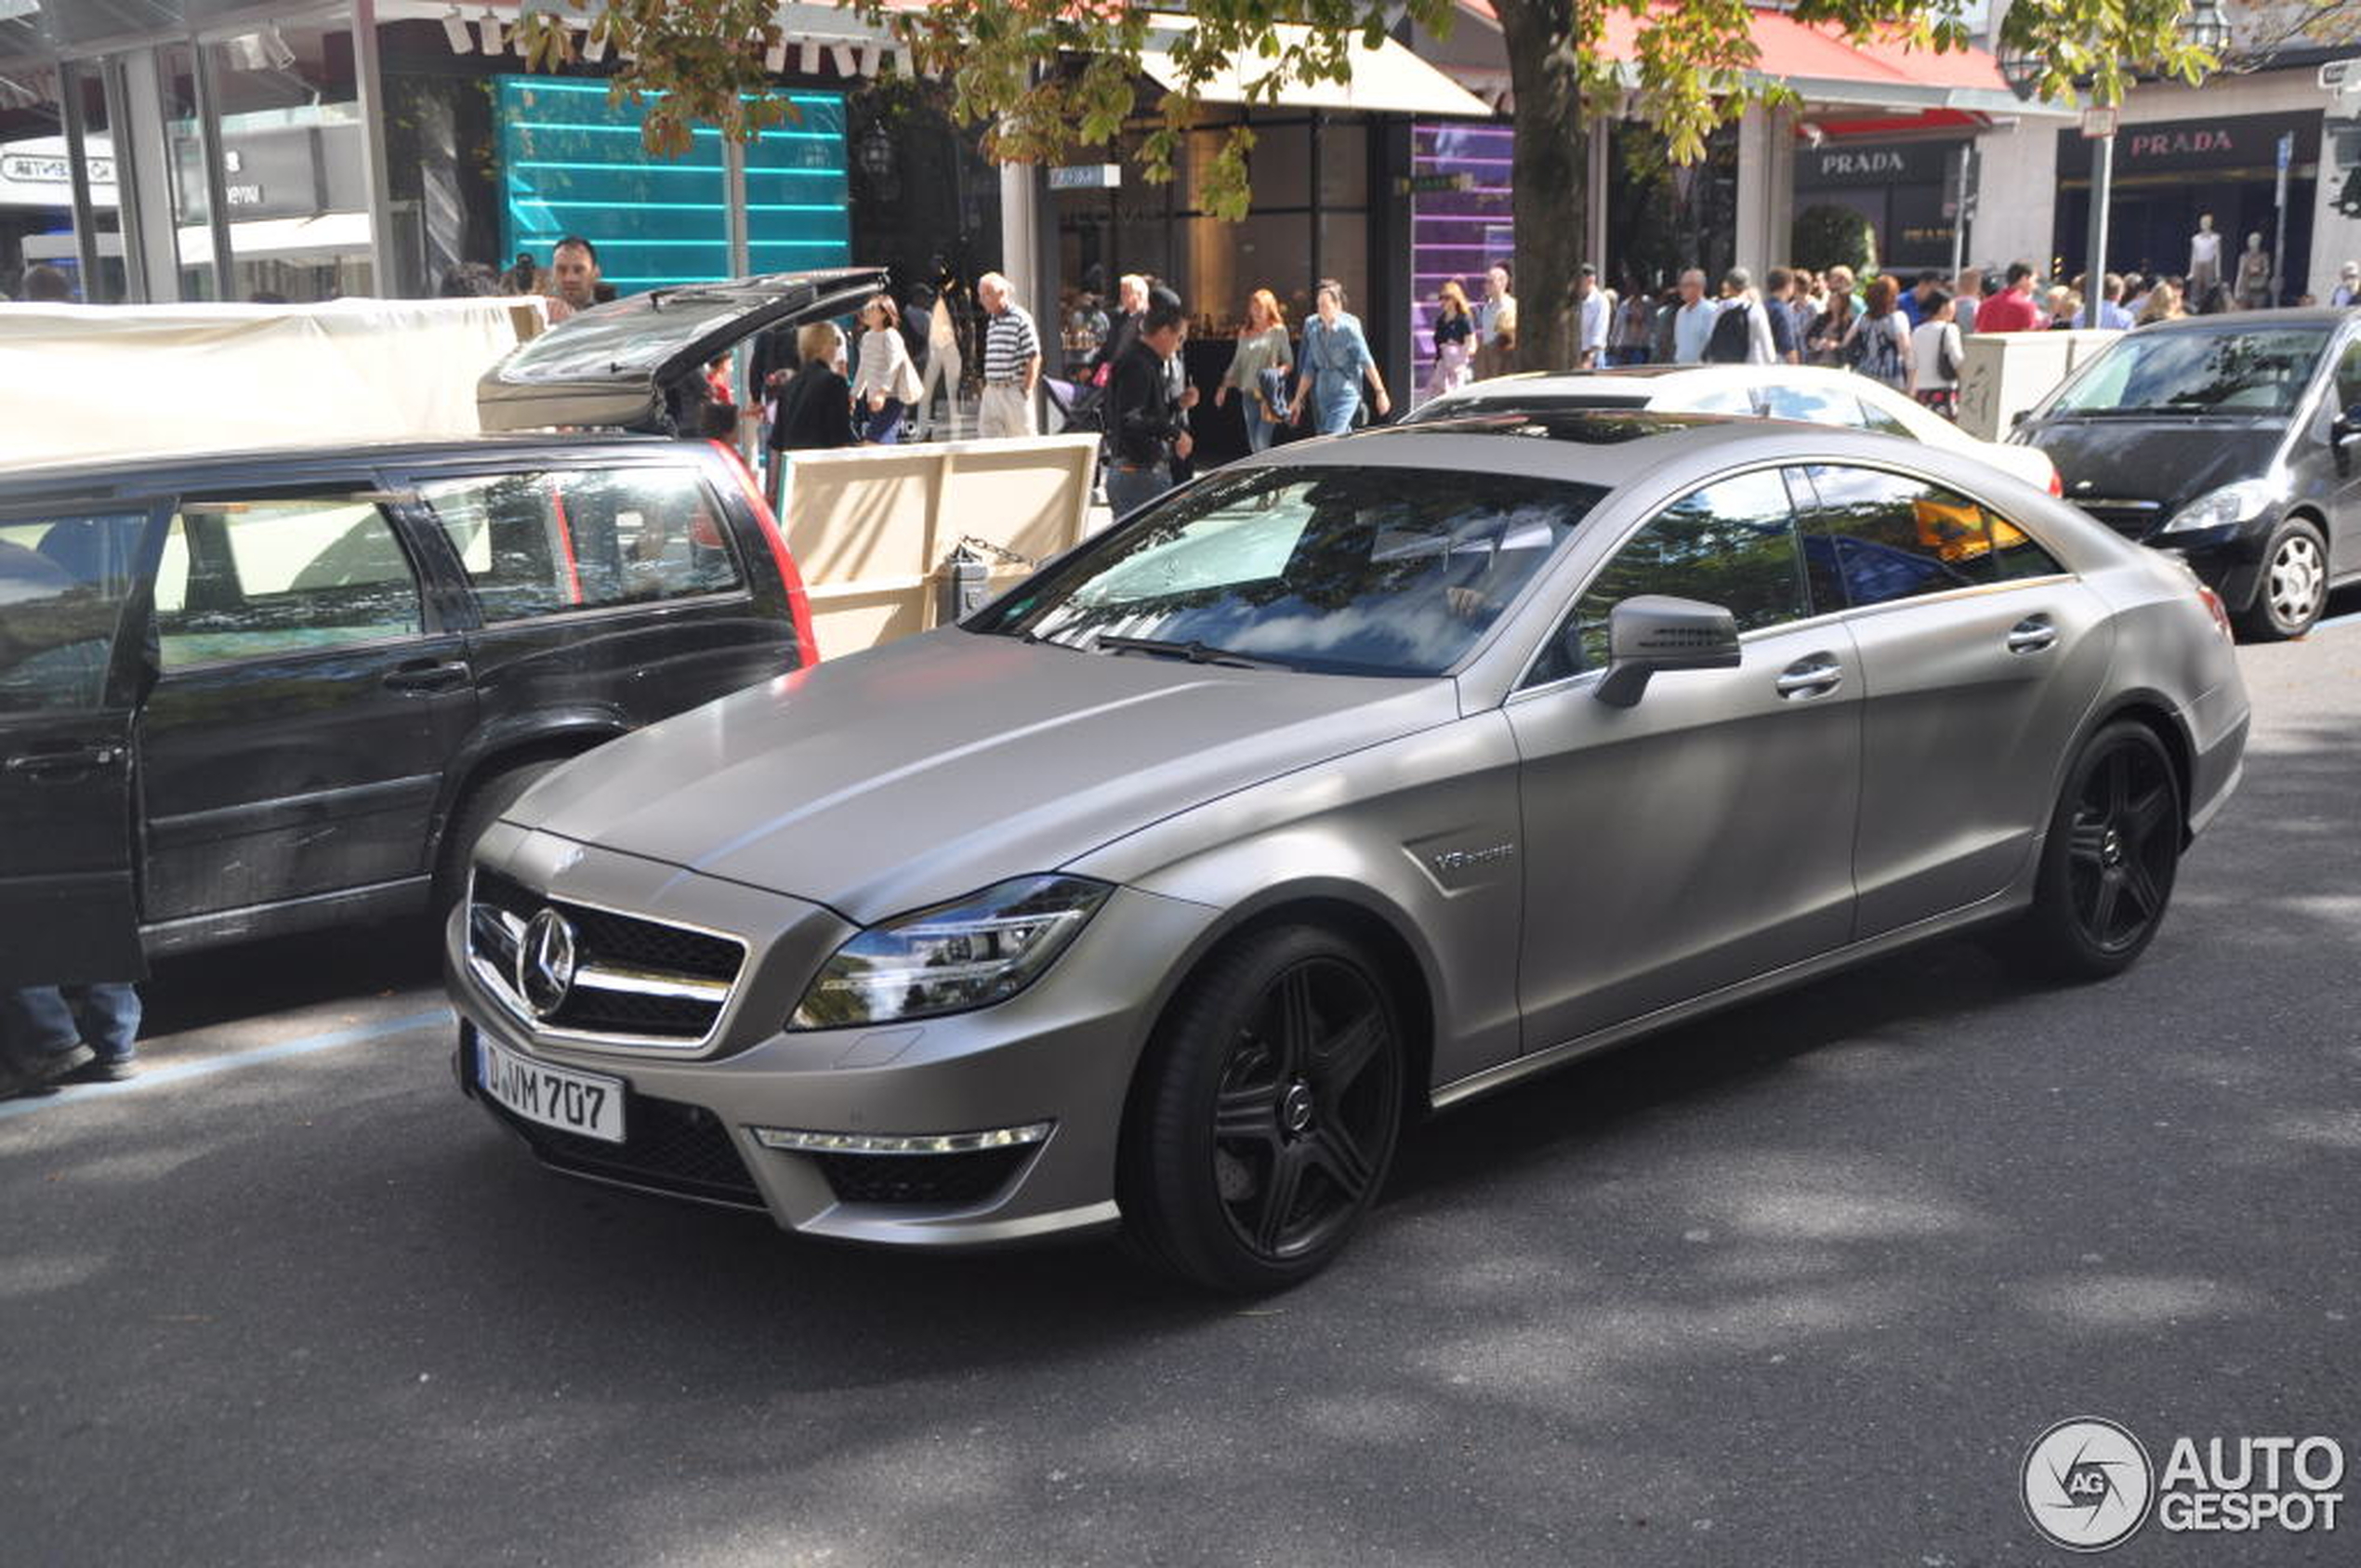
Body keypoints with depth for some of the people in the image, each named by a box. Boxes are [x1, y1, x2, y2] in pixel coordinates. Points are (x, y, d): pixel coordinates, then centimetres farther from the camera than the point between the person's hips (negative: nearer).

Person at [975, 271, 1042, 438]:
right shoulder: (991, 321, 15)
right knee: (986, 437, 3)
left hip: (1014, 391, -8)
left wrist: (1026, 390, -13)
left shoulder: (1020, 319, -9)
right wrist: (987, 384, 14)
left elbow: (1034, 358, -11)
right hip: (992, 391, 8)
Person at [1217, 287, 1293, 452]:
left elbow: (1289, 361, -1)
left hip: (1269, 394, -5)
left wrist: (1279, 371, -21)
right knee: (1253, 444, 7)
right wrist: (1224, 386, 15)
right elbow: (1237, 362, 20)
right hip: (1249, 392, 5)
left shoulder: (1278, 331, -1)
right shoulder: (1244, 333, 14)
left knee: (1262, 443, -14)